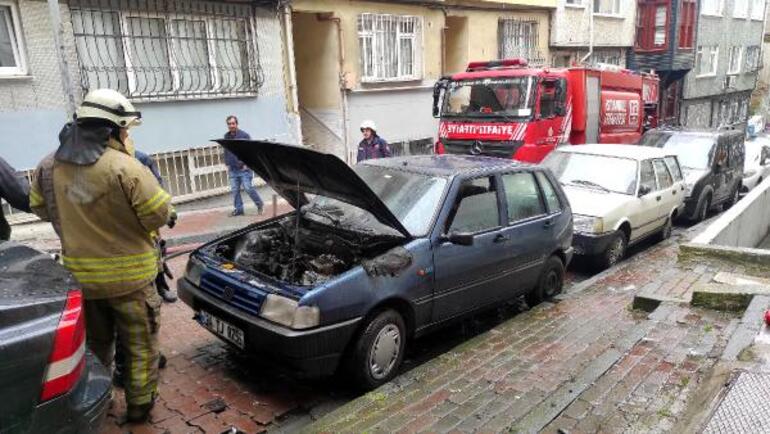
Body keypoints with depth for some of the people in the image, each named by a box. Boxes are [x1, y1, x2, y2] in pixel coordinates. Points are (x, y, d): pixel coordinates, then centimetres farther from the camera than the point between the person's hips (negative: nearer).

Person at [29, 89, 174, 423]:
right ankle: (139, 405, 23)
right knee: (139, 343, 13)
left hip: (79, 274, 6)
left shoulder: (48, 166, -1)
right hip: (128, 275, -5)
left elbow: (40, 208, 12)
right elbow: (159, 215, -18)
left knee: (93, 344, 24)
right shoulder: (125, 167, -21)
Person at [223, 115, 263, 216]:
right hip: (232, 169, 6)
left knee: (248, 187, -8)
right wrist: (227, 165, 13)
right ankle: (238, 209, 13)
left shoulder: (244, 135, -6)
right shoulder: (226, 136, 12)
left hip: (244, 168, -6)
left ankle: (260, 204, 9)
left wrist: (246, 164, -11)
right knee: (235, 190, 4)